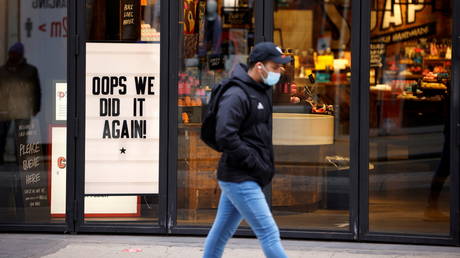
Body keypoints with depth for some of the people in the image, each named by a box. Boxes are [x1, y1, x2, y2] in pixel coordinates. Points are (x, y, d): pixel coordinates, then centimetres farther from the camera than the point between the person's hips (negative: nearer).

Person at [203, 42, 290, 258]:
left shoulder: (263, 92, 14)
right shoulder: (237, 95, -16)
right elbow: (225, 137, -24)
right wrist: (257, 165, -20)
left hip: (248, 179, 9)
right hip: (240, 179, -9)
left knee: (221, 232, 15)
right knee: (269, 234, -7)